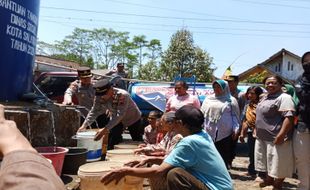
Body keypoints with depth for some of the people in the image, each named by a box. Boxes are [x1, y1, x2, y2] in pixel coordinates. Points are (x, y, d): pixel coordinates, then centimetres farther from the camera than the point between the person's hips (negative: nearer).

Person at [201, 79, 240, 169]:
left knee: (224, 155, 4)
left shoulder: (231, 100, 4)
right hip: (209, 132, 2)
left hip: (225, 133, -2)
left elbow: (235, 116, 4)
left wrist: (235, 130, -4)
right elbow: (202, 114, 11)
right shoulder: (208, 99, 11)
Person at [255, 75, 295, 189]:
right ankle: (269, 179, 39)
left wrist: (281, 135, -31)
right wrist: (258, 131, 21)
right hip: (262, 137, 9)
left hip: (275, 138, -9)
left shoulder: (284, 97, -16)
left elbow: (289, 117, -26)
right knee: (267, 161, 22)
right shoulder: (265, 97, 13)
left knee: (278, 163, 4)